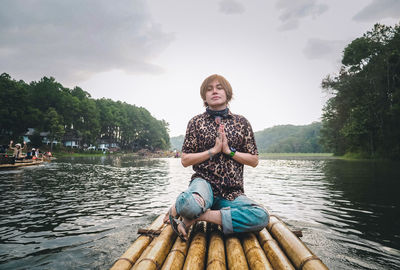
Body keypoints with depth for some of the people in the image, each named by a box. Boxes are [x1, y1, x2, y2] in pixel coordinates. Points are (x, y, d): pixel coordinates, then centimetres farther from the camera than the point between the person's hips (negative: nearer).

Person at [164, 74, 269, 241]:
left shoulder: (241, 123, 10)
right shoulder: (196, 122, 7)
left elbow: (254, 161, 9)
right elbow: (184, 160, 3)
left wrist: (229, 151, -7)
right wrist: (213, 151, -9)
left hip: (232, 191, 4)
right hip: (204, 181, -3)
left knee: (262, 217, -27)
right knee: (190, 204, -40)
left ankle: (197, 217, -15)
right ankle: (174, 209, -3)